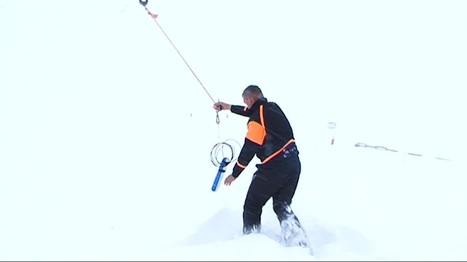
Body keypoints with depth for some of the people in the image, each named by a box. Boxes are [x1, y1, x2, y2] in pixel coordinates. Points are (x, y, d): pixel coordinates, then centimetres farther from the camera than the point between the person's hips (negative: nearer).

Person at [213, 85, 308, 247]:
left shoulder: (257, 120, -14)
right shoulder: (272, 107, 10)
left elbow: (248, 150, -12)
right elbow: (254, 112, 30)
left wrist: (234, 174, 0)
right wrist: (229, 107, 38)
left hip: (273, 168, -8)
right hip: (293, 164, 8)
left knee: (252, 207, 9)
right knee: (282, 207, 15)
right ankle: (299, 244, 3)